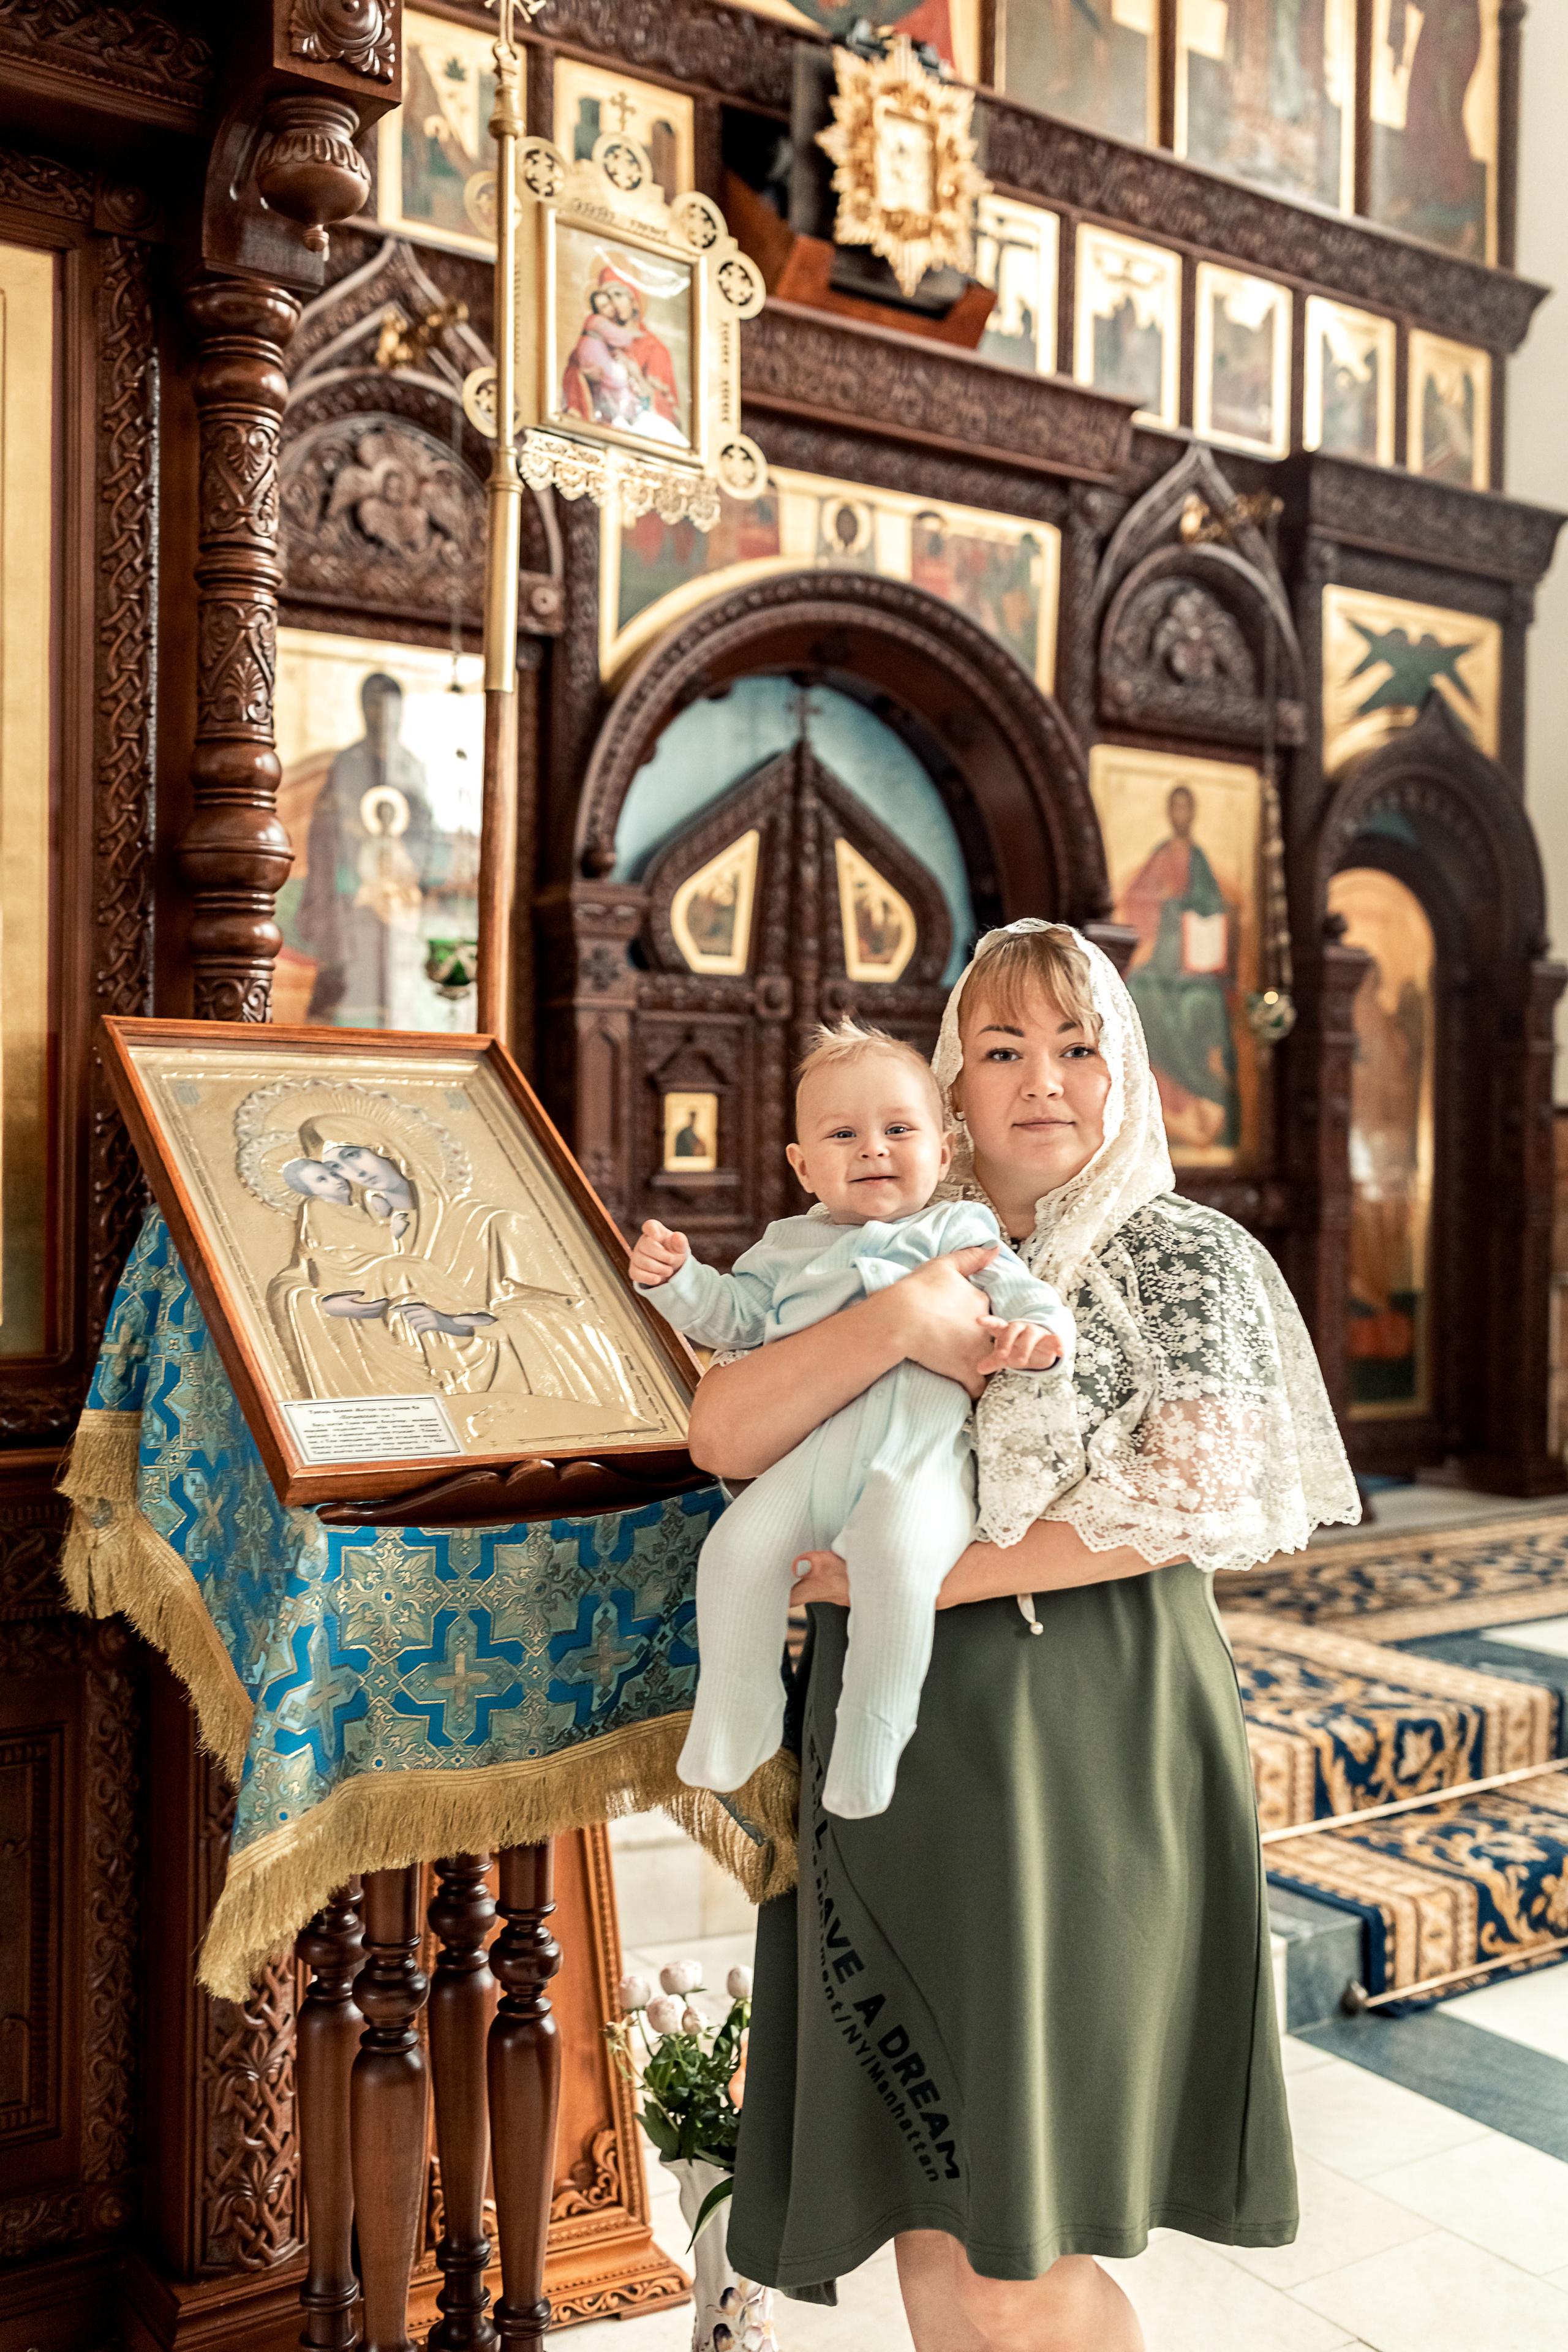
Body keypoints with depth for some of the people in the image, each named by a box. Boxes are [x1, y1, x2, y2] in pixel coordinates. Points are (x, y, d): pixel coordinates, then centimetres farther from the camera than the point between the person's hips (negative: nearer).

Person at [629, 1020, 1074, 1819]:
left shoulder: (958, 1229, 18)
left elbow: (1019, 1290, 8)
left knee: (897, 1556, -32)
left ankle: (871, 1739, -16)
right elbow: (728, 1316, 27)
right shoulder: (788, 1245, 27)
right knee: (736, 1547, -18)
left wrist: (1038, 1333, -16)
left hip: (921, 1453, -3)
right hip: (811, 1446, 4)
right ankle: (734, 1725, 1)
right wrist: (674, 1277, 9)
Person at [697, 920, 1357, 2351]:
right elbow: (722, 1436, 0)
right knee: (928, 2225, 10)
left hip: (1073, 1755, -4)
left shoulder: (1183, 1256, 3)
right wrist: (900, 1321, -16)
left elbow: (1198, 1499, -14)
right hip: (887, 1754, 4)